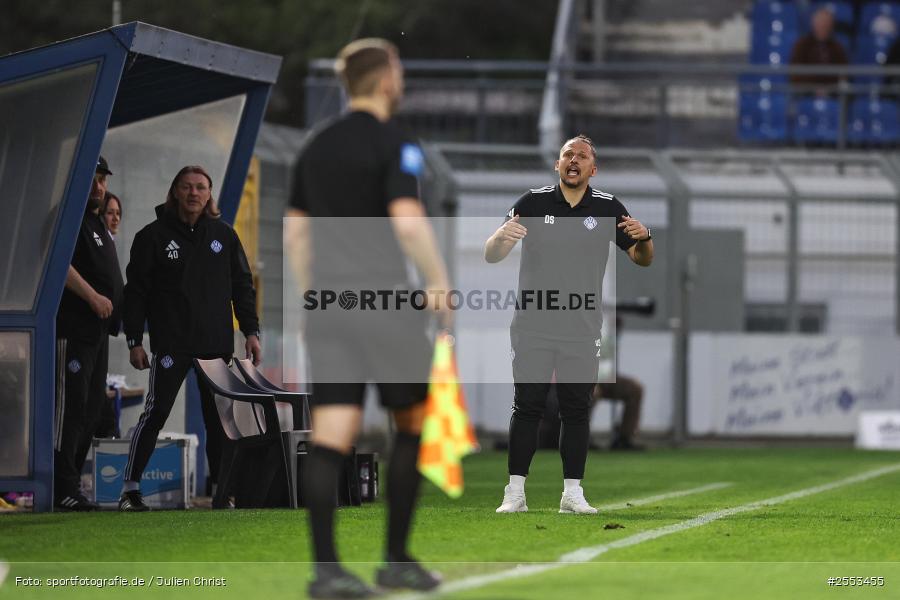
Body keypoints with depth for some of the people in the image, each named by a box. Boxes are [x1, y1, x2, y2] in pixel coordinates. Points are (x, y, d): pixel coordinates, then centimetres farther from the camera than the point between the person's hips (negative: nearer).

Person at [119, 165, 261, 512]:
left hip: (217, 344, 4)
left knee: (219, 418, 5)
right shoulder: (154, 236, 0)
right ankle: (130, 489, -3)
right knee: (156, 412, -8)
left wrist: (251, 332, 5)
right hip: (172, 343, -4)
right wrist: (134, 341, -6)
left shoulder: (224, 235, 10)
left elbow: (242, 285, 13)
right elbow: (136, 291, 0)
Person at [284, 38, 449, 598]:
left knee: (332, 435, -1)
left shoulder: (317, 147, 15)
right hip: (382, 298, -6)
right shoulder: (393, 143, -7)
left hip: (328, 303, 6)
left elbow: (294, 232, 17)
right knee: (414, 421, 8)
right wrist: (439, 280, -8)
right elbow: (407, 219, -18)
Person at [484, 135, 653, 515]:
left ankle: (572, 492, 8)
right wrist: (501, 236, -23)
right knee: (527, 407, -3)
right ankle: (515, 492, -2)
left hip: (582, 330, 1)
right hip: (532, 325, -1)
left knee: (576, 410, 2)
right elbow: (491, 256, 1)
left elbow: (642, 259, 8)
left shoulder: (607, 208, 5)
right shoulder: (532, 203, 2)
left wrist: (642, 238, -16)